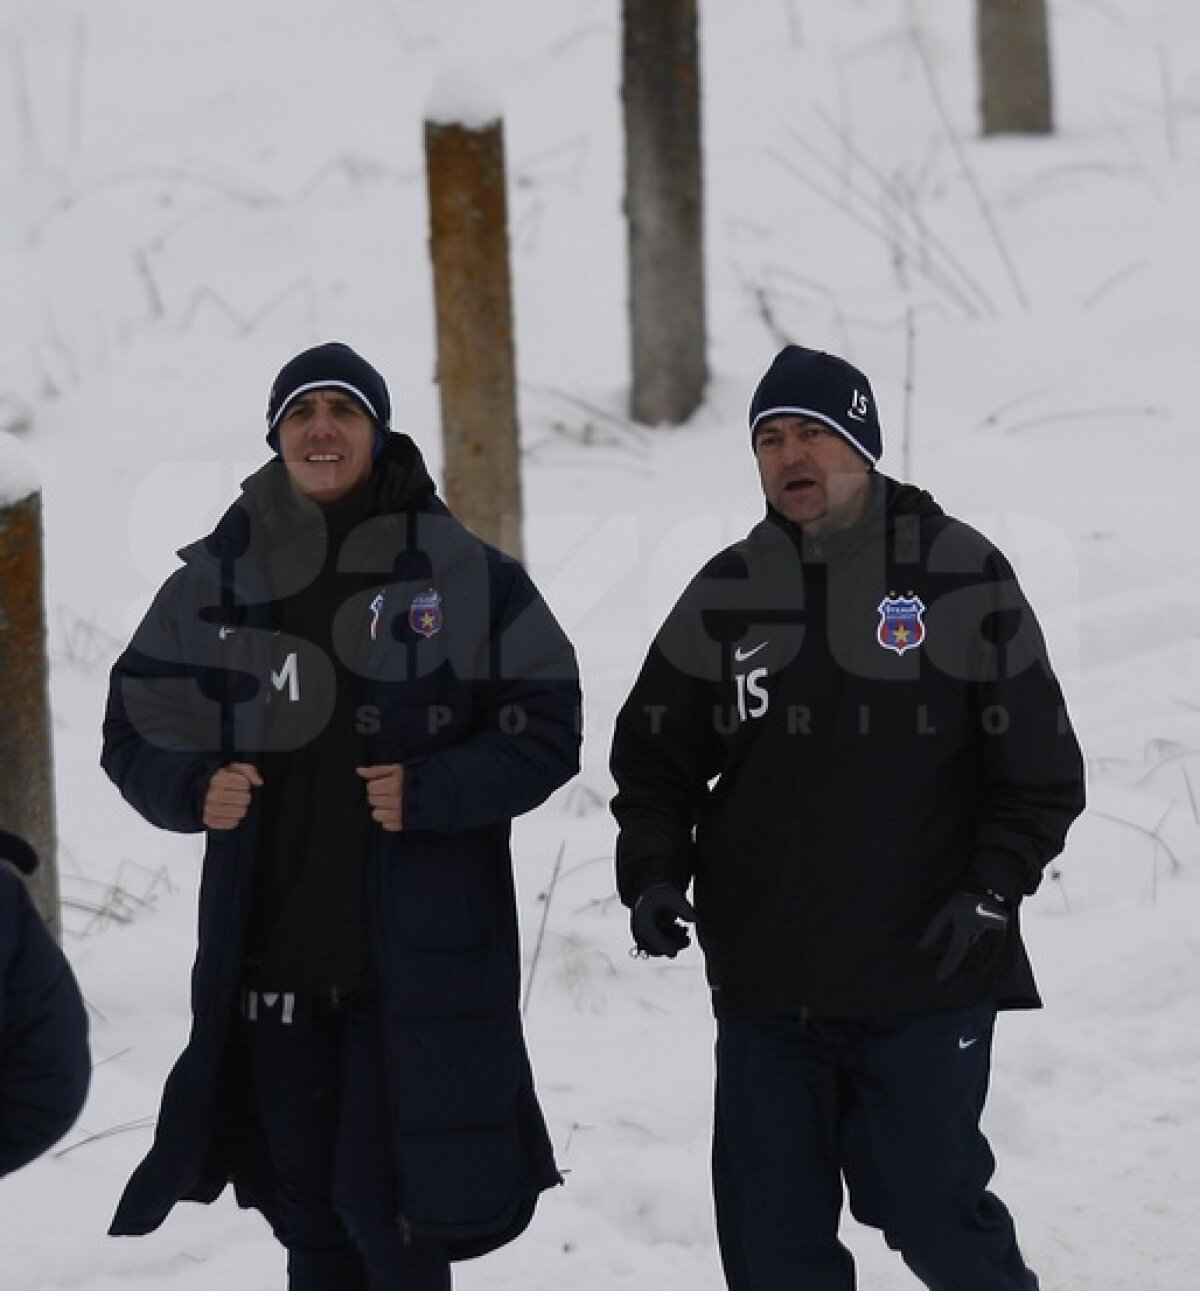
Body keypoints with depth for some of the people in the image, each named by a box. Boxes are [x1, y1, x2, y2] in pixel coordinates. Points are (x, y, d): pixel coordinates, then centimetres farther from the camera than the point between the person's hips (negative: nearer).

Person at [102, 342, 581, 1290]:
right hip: (269, 956, 4)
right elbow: (136, 730, 13)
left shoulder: (464, 576, -1)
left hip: (417, 956, -4)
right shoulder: (217, 582, 7)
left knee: (384, 1206, -8)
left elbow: (545, 730, -1)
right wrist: (193, 789, -9)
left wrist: (431, 793, -16)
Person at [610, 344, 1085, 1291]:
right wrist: (655, 876, -2)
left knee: (931, 1211, -3)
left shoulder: (961, 575, -1)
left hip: (927, 977, -4)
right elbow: (655, 756, 14)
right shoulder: (726, 593, 7)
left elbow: (1041, 768, 0)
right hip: (764, 985, 4)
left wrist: (992, 893, -12)